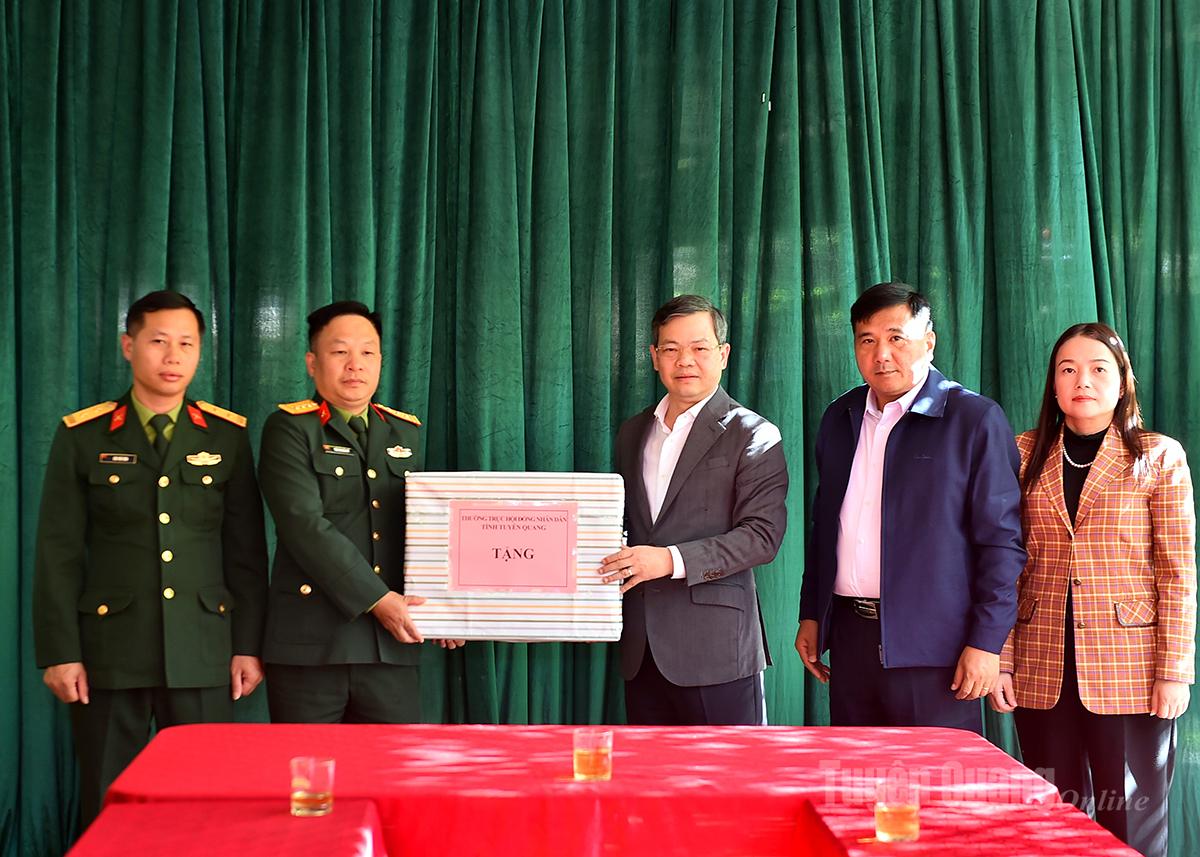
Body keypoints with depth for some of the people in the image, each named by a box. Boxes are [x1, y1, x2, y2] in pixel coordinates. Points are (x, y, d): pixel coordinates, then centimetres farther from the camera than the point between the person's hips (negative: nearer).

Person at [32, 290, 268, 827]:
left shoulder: (228, 436, 7)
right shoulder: (82, 437, 3)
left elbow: (247, 550, 7)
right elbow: (58, 553, 1)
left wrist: (248, 646, 2)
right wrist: (60, 652, -5)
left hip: (202, 654, 1)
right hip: (110, 651, -1)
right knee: (108, 807, 5)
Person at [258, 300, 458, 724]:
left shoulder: (406, 432, 17)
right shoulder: (289, 428, 0)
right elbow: (305, 525, -12)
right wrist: (376, 600, -16)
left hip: (391, 644, 4)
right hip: (310, 641, -4)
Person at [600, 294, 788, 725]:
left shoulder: (753, 436, -4)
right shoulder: (632, 433, 17)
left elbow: (763, 534, -12)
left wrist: (672, 560, -20)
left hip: (715, 647, -6)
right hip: (642, 649, 6)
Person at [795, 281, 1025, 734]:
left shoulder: (975, 420, -5)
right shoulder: (840, 418, 14)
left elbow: (1001, 540, -8)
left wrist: (986, 642, -12)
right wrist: (810, 615, 16)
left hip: (933, 646, -5)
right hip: (850, 636, 6)